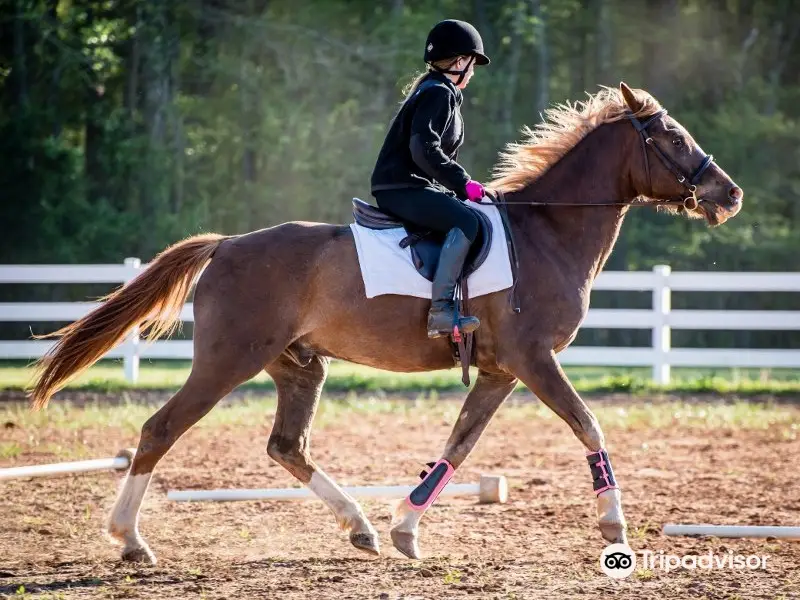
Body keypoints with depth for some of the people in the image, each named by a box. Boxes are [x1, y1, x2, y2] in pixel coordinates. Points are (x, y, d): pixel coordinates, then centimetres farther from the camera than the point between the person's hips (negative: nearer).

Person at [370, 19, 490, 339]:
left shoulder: (438, 93, 24)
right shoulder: (438, 94, -10)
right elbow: (424, 149, -23)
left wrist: (460, 183, 14)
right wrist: (462, 182, -21)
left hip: (412, 186, 11)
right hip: (401, 189, -11)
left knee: (465, 218, 16)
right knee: (465, 221, -28)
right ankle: (441, 309, -37)